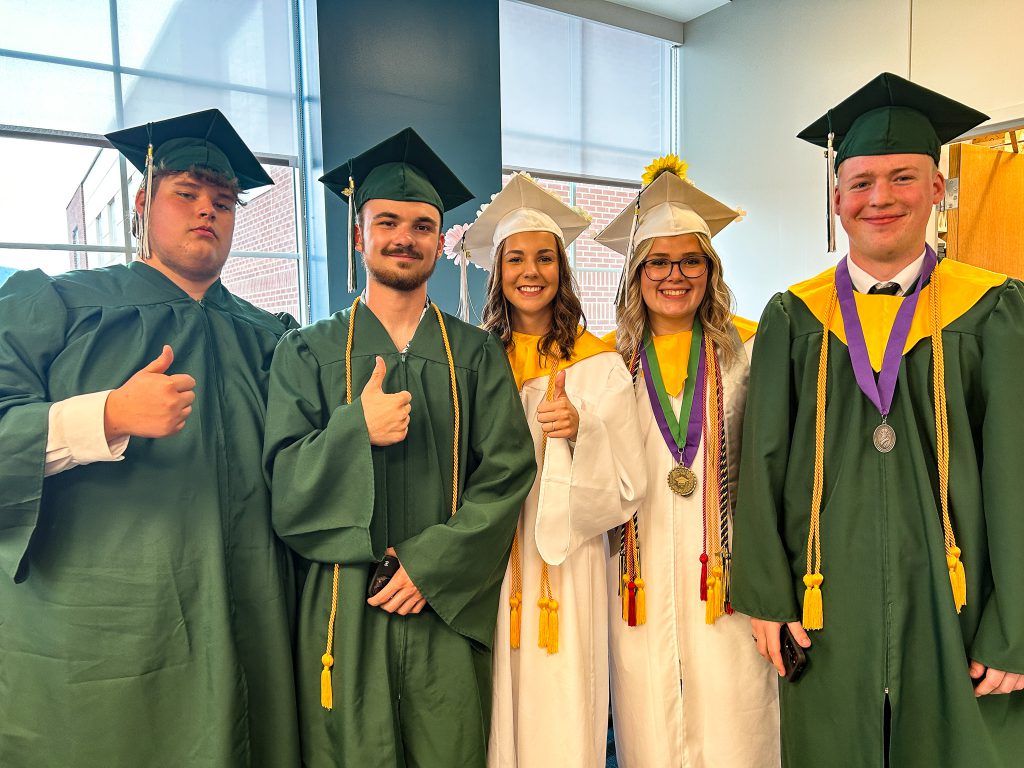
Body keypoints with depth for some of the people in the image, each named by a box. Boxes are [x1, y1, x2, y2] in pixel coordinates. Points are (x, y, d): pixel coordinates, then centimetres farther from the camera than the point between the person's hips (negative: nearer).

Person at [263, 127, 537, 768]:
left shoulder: (478, 355, 6)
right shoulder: (308, 353, 6)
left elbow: (508, 473, -2)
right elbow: (284, 480, -2)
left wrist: (432, 564, -11)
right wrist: (355, 429, -19)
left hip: (448, 606, 1)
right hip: (345, 611, 0)